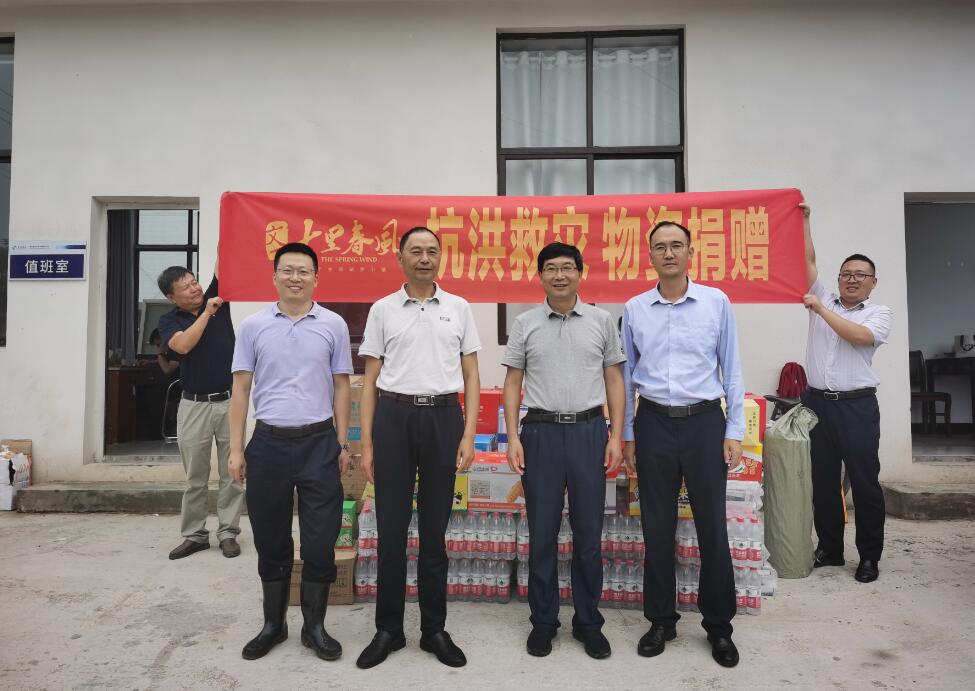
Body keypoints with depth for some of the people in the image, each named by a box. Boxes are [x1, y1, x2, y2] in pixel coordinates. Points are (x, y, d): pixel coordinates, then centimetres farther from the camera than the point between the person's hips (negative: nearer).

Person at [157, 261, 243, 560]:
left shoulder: (216, 298, 5)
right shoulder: (169, 321, 1)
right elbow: (183, 345, -19)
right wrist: (207, 312, -15)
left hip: (230, 401, 1)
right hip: (194, 405, -1)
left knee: (232, 474, 5)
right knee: (195, 477, 9)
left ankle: (228, 533, 16)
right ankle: (194, 535, 21)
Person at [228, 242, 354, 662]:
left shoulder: (333, 325, 2)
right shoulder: (254, 326, 4)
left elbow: (341, 388, 6)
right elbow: (241, 390, 5)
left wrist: (343, 443, 2)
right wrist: (236, 449, 0)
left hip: (318, 442, -1)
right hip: (268, 442, 1)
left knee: (320, 541, 3)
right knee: (271, 541, 12)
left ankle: (314, 626, 21)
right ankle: (273, 624, 30)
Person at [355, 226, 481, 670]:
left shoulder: (458, 308, 7)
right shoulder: (382, 310, 5)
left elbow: (471, 376, 6)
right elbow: (370, 380, 5)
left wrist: (468, 436, -4)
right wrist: (366, 443, -1)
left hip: (443, 418, 1)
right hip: (394, 417, 0)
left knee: (435, 529, 9)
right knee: (391, 529, 5)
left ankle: (434, 630, 23)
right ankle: (388, 630, 22)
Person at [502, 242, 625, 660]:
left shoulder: (601, 321, 5)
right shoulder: (525, 324, 4)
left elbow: (614, 380, 6)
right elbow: (512, 383, 5)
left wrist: (616, 437, -1)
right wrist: (513, 437, -3)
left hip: (589, 430, 0)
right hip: (541, 432, 0)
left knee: (588, 534, 8)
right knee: (542, 534, 8)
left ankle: (588, 622, 25)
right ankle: (543, 621, 24)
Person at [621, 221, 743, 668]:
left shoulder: (716, 302, 1)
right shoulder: (634, 309, 4)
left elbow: (731, 369, 4)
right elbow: (626, 375, 9)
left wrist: (734, 431, 0)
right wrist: (626, 434, 7)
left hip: (705, 421, -1)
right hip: (654, 424, 1)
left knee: (712, 527, 6)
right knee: (657, 529, 10)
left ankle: (719, 626, 25)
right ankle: (661, 621, 27)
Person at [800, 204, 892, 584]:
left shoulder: (879, 313, 4)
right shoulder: (824, 300, 12)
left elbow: (859, 336, -16)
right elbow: (808, 260, 8)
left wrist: (820, 309, -13)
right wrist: (804, 220, 7)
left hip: (856, 406, -3)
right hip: (817, 402, 3)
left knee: (865, 482, 2)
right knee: (822, 480, 9)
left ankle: (869, 556, 15)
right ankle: (829, 549, 22)